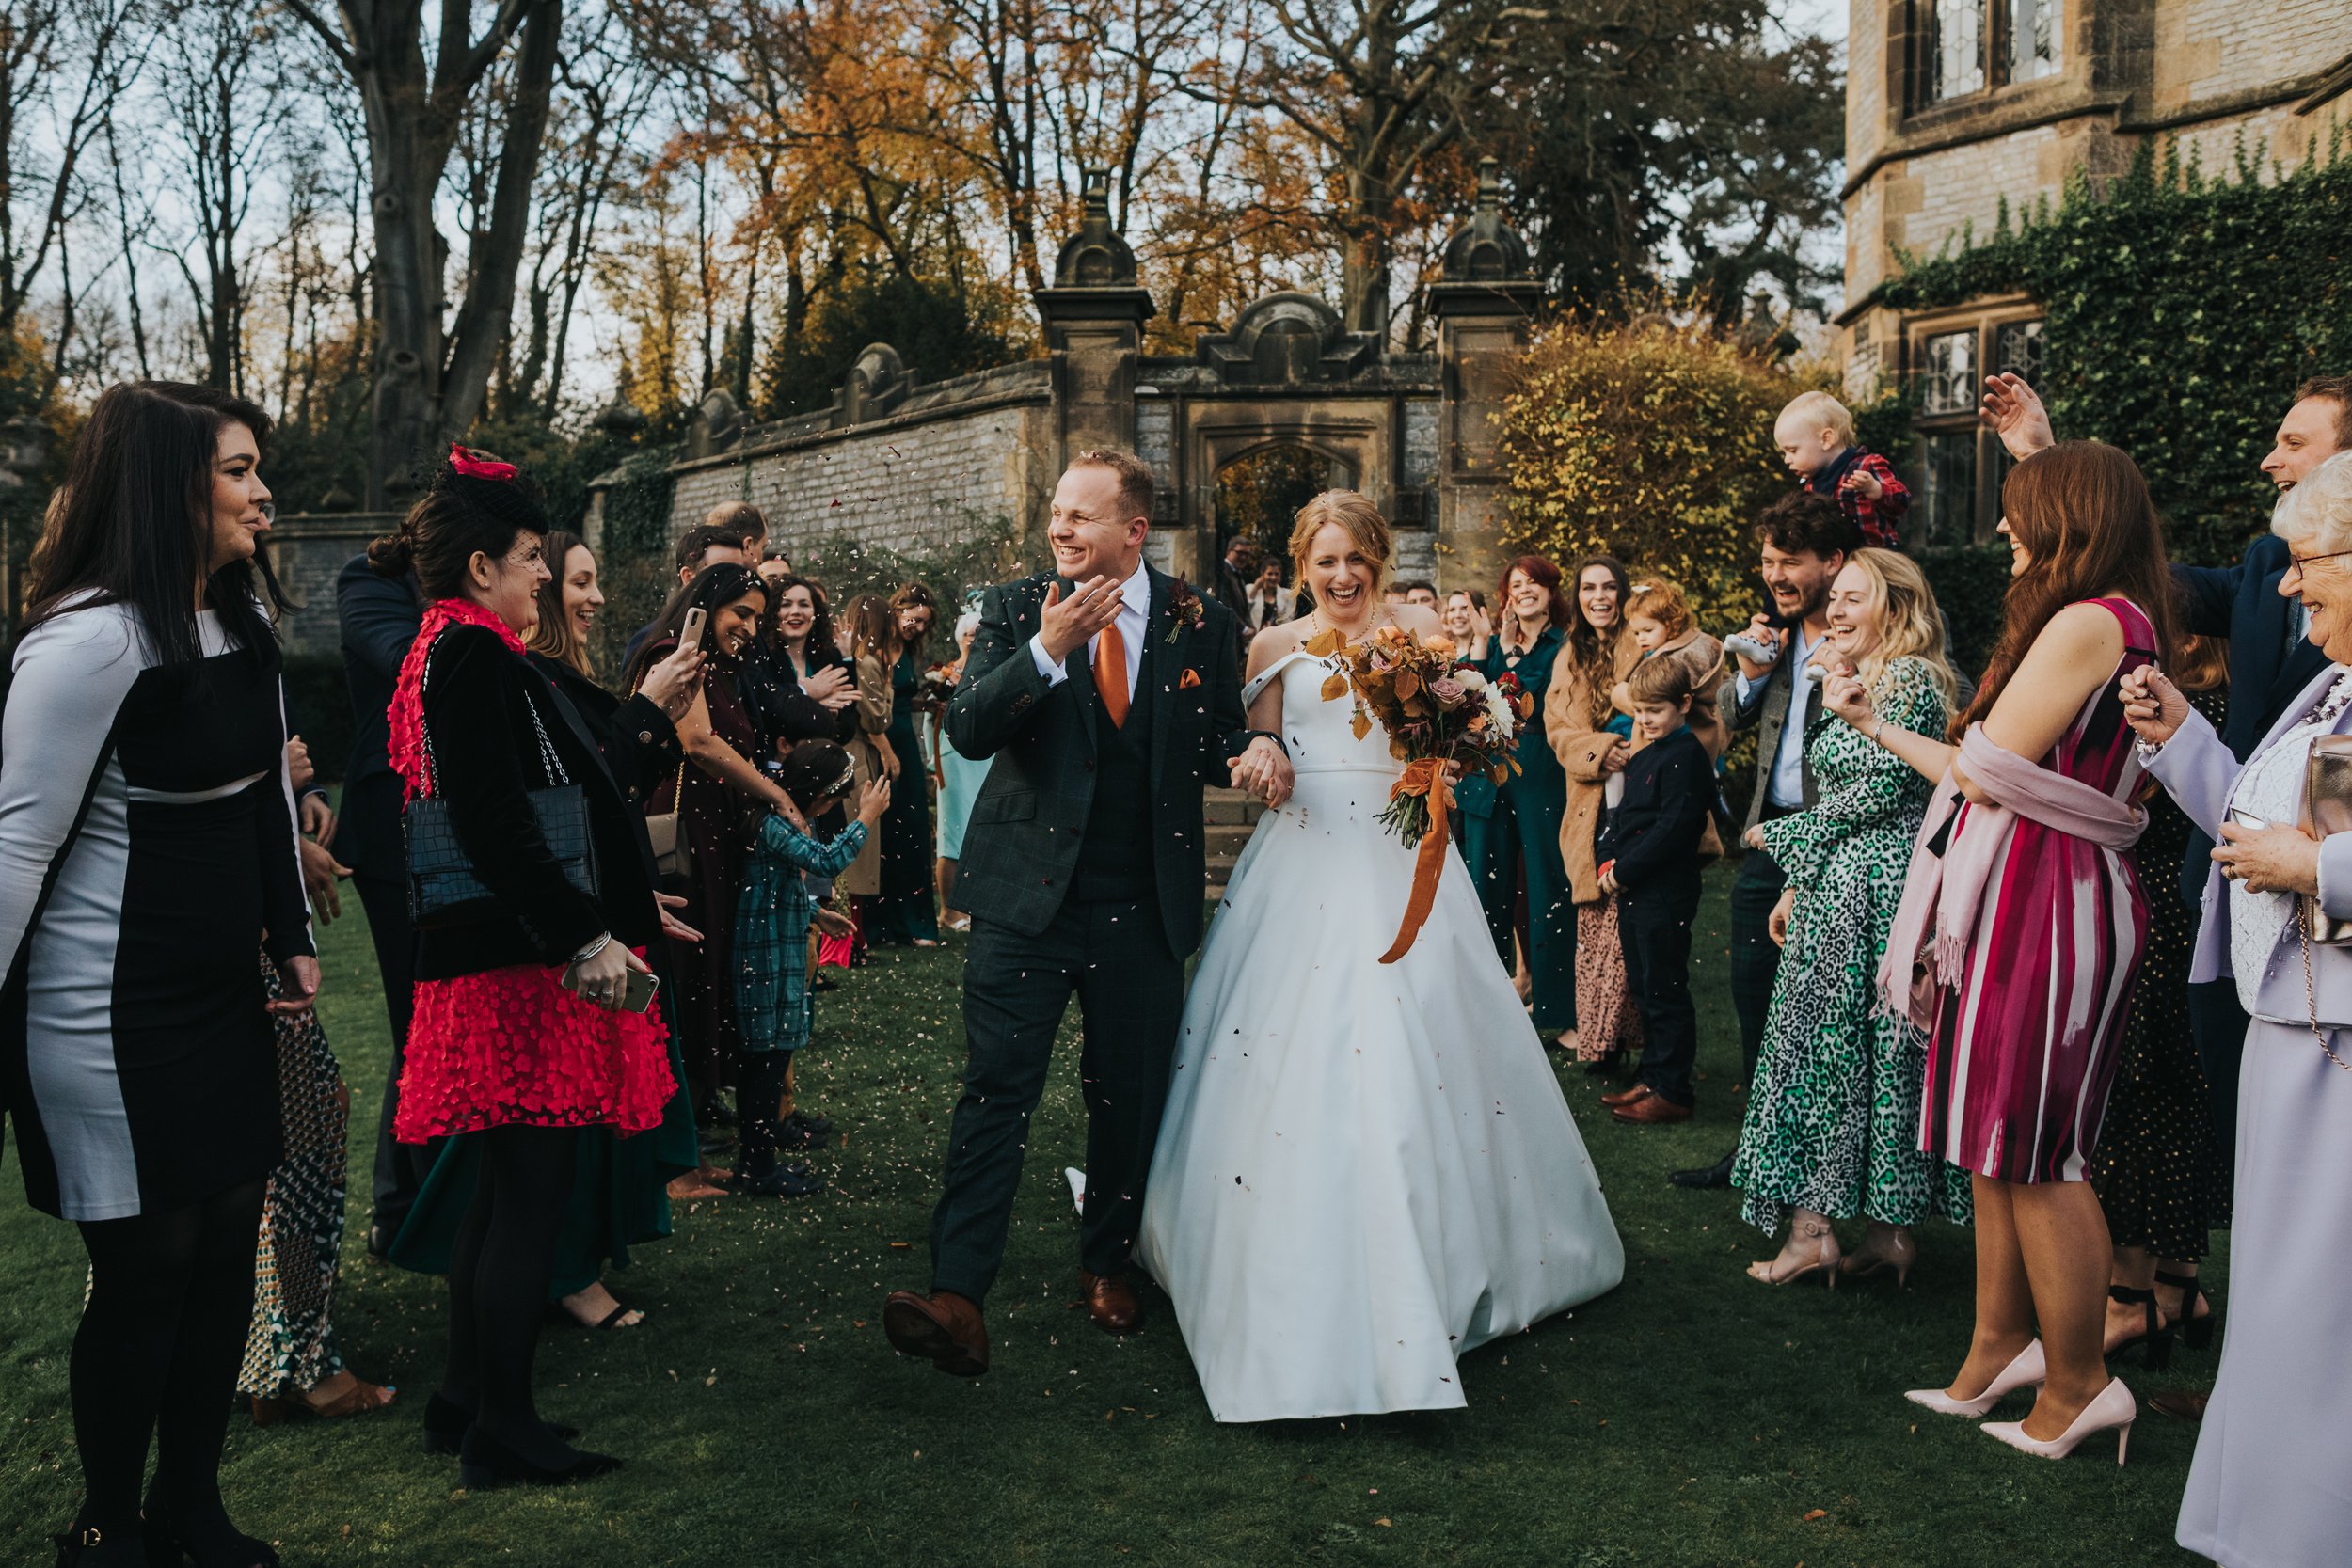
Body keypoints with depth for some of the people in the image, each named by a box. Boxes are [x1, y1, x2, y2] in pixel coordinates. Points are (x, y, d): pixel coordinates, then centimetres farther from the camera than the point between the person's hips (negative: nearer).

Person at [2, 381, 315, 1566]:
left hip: (226, 999, 8)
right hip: (117, 1016, -8)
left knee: (226, 1256, 12)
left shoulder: (243, 623, 8)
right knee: (145, 1276, 2)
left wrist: (292, 937, 18)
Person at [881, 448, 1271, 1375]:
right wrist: (1047, 650, -21)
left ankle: (1106, 1265, 32)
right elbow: (967, 729, -9)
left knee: (1130, 1097, 12)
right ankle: (957, 1296, -9)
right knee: (997, 1091, -8)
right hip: (1029, 892, -2)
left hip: (1145, 907, 2)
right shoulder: (1015, 609, 1)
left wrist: (1256, 751, -11)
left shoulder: (1199, 625, 4)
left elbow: (1213, 748, 12)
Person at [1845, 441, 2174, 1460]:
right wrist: (1875, 726, 23)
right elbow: (1979, 776, 15)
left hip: (2044, 906, -10)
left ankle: (2078, 1384, 9)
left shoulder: (2089, 621, -15)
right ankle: (2000, 1348, 24)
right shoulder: (2103, 623, 18)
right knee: (1996, 1146, 14)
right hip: (2015, 906, 10)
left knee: (2033, 1154, -2)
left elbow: (1984, 771, -15)